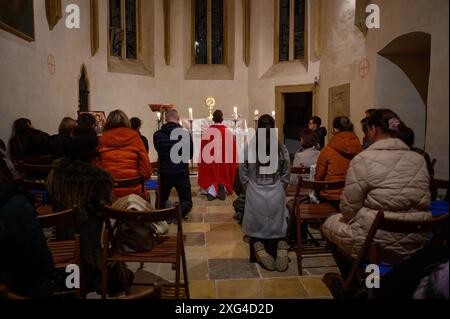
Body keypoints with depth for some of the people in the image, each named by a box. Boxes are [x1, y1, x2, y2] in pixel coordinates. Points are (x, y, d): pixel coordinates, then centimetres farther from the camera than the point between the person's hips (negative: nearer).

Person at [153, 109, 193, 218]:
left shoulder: (157, 135, -7)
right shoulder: (186, 134, -10)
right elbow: (191, 155, 4)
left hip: (164, 173, 1)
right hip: (182, 173, -1)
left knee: (162, 200, 23)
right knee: (187, 201, 15)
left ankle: (166, 209, -11)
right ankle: (180, 209, -19)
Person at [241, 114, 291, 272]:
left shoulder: (248, 148, -9)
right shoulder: (282, 149, -4)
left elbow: (243, 174, 1)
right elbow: (286, 175, 6)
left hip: (255, 196, -1)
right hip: (277, 196, 1)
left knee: (256, 227, 17)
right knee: (276, 228, 17)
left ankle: (259, 251, -8)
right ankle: (278, 251, -9)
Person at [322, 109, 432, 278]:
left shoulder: (363, 160, -16)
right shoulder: (420, 160, 2)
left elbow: (349, 208, -12)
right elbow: (421, 204, 11)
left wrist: (346, 218, 9)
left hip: (376, 244, -6)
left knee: (329, 224, 21)